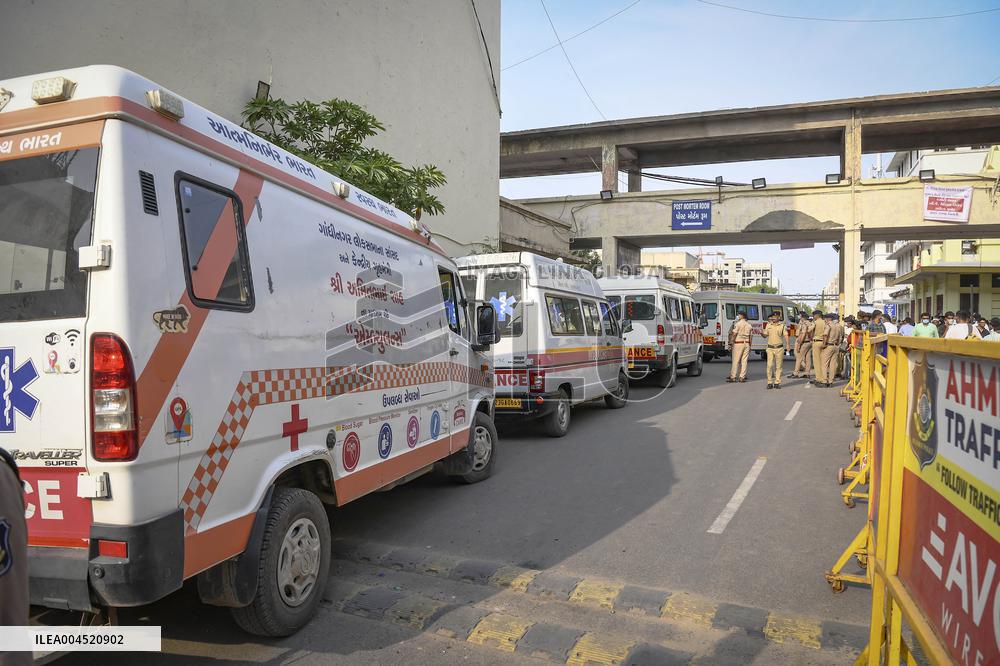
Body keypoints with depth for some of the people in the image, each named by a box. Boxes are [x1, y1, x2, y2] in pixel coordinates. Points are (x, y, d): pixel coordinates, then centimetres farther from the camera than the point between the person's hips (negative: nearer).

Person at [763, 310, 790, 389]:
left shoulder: (782, 325, 2)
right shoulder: (768, 325, 9)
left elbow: (786, 336, -4)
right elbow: (765, 336, 11)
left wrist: (787, 345, -17)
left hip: (779, 348, -1)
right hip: (770, 348, 1)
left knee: (778, 366, 3)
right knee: (770, 365, -5)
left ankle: (777, 383, 8)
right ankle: (770, 382, 1)